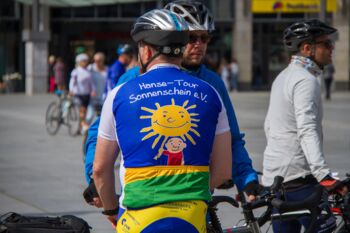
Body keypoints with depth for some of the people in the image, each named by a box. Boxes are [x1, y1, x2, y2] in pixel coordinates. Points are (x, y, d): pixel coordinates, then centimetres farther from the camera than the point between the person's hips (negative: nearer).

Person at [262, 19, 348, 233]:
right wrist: (324, 175, -34)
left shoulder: (284, 77, 18)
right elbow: (307, 131, -25)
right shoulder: (306, 80, -13)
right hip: (297, 176, -10)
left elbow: (269, 126, 25)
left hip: (273, 176, 10)